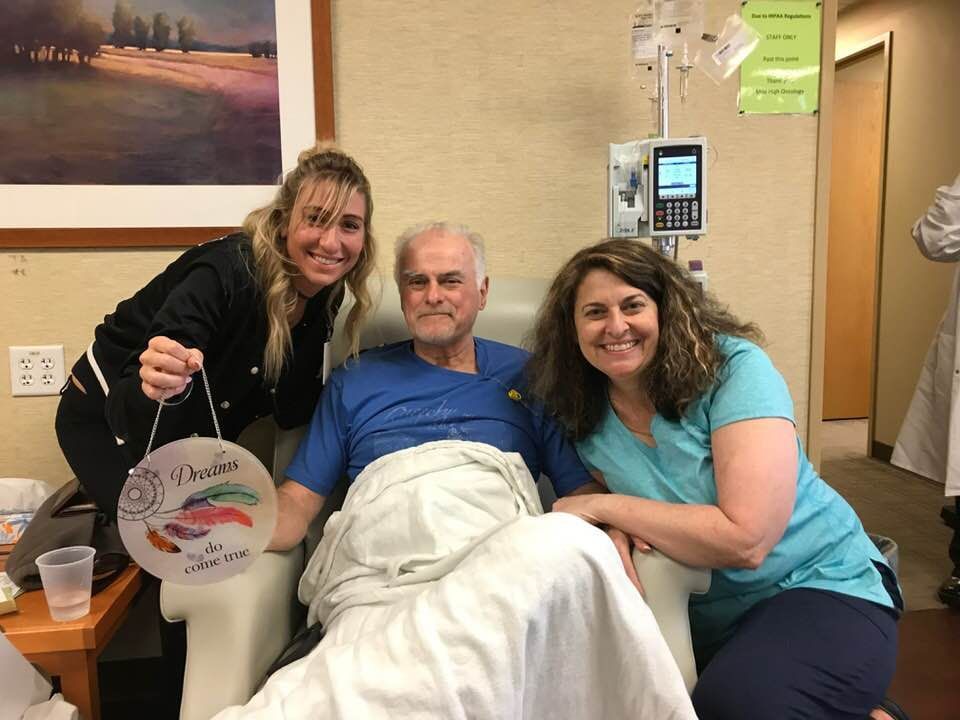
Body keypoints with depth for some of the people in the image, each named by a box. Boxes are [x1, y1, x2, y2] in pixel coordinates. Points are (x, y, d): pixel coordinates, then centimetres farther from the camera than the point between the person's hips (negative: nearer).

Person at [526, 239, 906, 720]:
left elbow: (745, 541, -26)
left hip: (820, 588, -5)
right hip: (698, 616, 5)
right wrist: (618, 529, -13)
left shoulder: (734, 368, -18)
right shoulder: (585, 419, -2)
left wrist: (605, 506, -19)